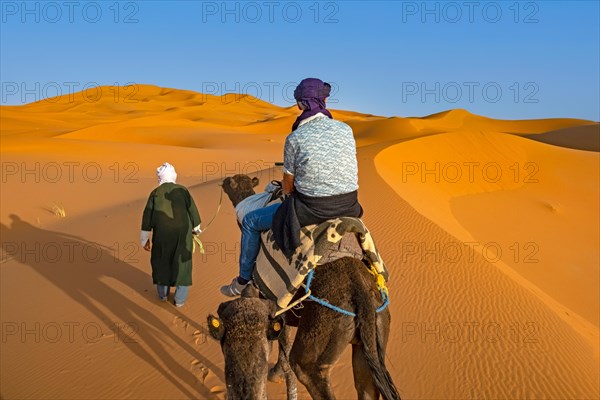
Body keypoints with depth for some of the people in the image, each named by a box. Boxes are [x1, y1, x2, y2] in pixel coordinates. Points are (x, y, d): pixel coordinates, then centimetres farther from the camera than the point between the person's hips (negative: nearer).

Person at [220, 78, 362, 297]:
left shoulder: (295, 138, -13)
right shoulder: (345, 130, 0)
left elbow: (288, 186, -3)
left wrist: (291, 194, 22)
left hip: (311, 209, -5)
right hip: (347, 206, 5)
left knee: (250, 221, 17)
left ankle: (243, 281, 28)